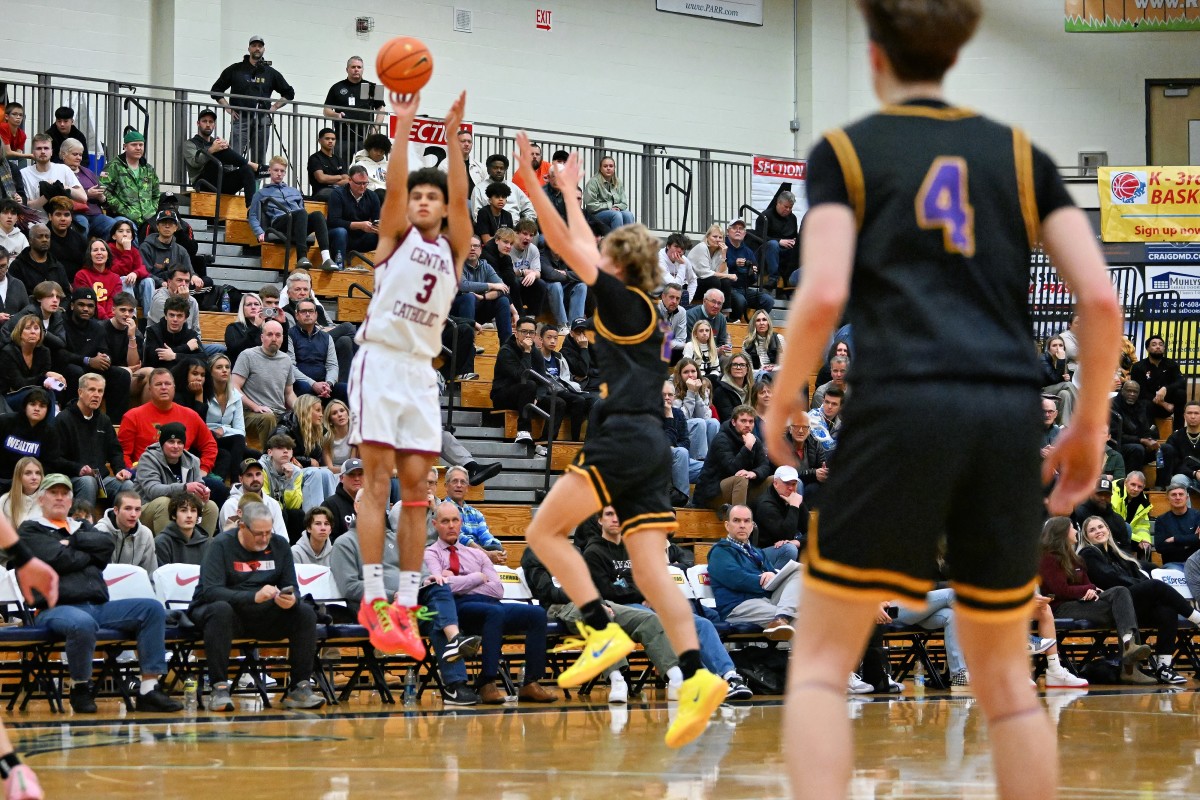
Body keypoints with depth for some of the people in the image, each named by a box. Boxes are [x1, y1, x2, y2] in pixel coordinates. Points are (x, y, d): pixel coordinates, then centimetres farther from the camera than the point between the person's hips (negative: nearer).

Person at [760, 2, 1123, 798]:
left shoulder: (845, 151, 7)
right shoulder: (1019, 154, 16)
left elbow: (823, 295, -7)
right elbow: (1101, 298, 6)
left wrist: (782, 401, 7)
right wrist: (1090, 424, 16)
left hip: (901, 406, -3)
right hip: (1011, 412, 3)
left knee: (821, 662, 4)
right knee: (1005, 676, 13)